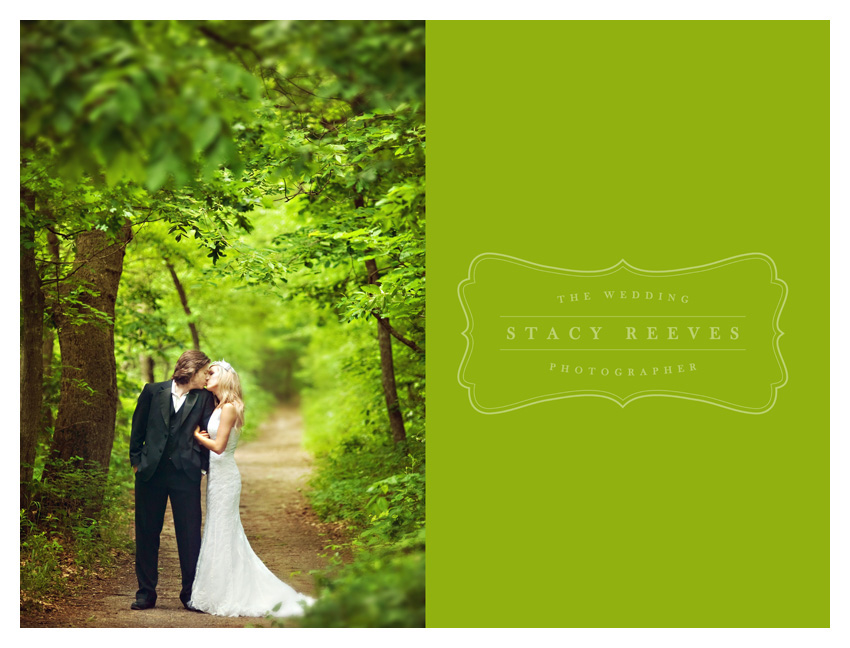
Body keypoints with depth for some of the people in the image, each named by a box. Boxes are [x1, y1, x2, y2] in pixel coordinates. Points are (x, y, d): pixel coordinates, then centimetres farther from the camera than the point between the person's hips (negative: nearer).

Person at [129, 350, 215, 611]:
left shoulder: (204, 398, 4)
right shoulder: (153, 391, 3)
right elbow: (138, 428, 9)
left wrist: (205, 465, 3)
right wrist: (136, 460, 5)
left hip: (185, 473, 0)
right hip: (151, 472, 0)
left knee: (190, 535, 1)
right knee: (147, 533, 6)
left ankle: (190, 593, 12)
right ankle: (146, 592, 16)